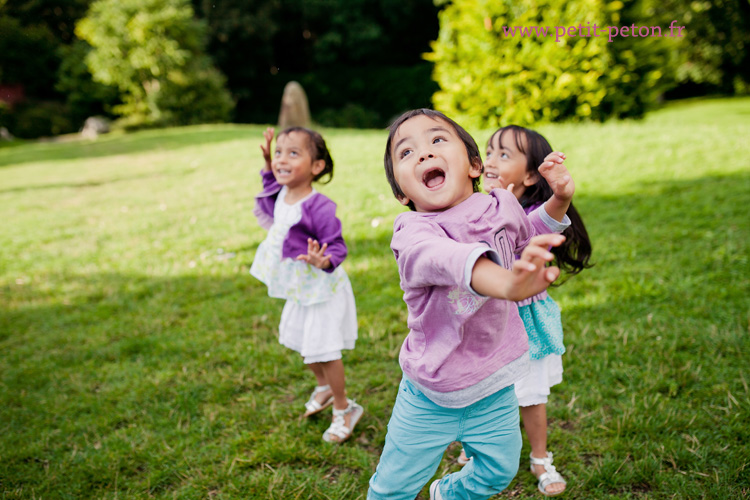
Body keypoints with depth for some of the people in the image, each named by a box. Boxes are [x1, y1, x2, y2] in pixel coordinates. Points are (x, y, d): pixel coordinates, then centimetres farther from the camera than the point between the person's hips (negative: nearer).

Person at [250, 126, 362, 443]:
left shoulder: (319, 208, -28)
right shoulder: (280, 196, -3)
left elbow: (337, 247, -25)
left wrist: (324, 261, -46)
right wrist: (267, 165, 12)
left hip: (322, 288, -9)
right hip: (299, 288, 9)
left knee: (323, 349, -1)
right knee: (300, 342, 24)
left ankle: (344, 409, 22)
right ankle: (324, 387, 51)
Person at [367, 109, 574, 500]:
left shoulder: (501, 206, -9)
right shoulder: (413, 234, -27)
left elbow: (527, 232, 17)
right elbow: (448, 259, -52)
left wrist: (558, 202, -2)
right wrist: (506, 282, -72)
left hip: (494, 384, 4)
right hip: (431, 394, -4)